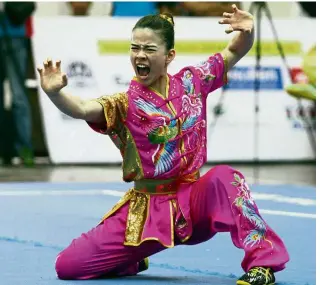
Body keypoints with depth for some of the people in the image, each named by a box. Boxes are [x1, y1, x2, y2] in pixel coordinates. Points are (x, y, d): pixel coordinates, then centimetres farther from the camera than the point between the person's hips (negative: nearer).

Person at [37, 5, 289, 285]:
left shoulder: (191, 83, 3)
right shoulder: (124, 104, -5)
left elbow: (235, 52, 9)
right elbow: (82, 109, -24)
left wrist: (246, 32, -14)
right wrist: (55, 93, -45)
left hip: (192, 201, 0)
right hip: (145, 208, 0)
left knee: (224, 178, -35)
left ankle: (262, 260, -23)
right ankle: (133, 258, 22)